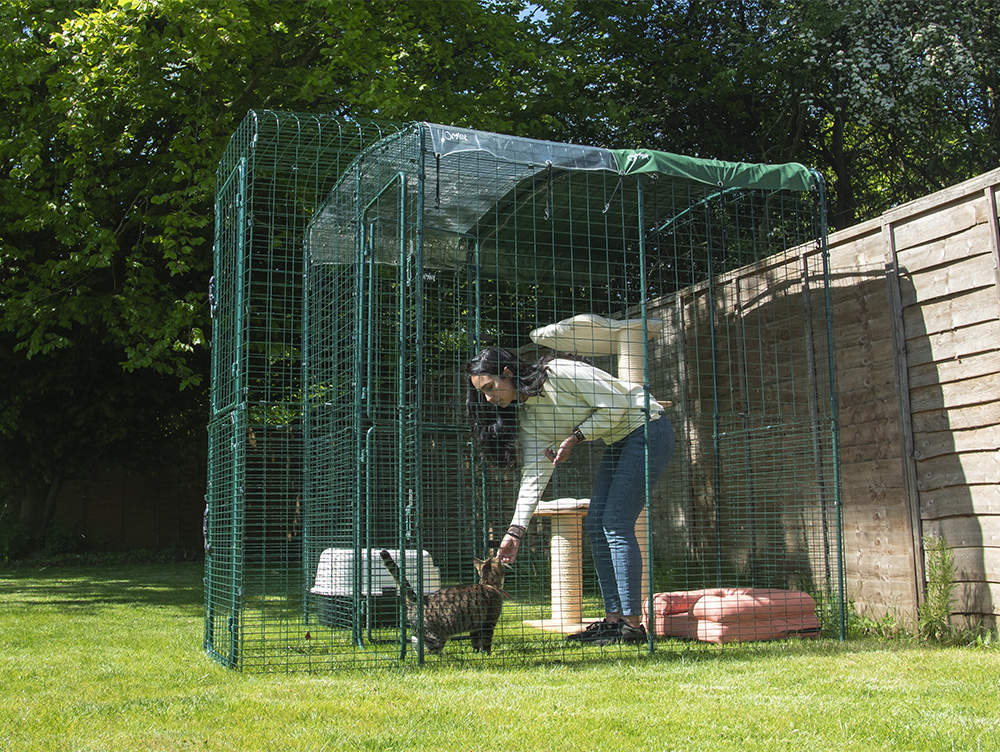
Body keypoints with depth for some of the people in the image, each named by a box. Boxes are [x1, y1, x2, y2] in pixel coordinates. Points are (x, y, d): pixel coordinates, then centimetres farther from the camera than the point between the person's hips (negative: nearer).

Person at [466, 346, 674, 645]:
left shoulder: (558, 372, -20)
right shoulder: (527, 415, 4)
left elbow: (615, 404, -19)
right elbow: (534, 474, -1)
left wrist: (575, 438, -18)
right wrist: (515, 530, -8)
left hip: (647, 428, -9)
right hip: (619, 443, 9)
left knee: (616, 526, -13)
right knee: (596, 526, 3)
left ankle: (632, 624, -10)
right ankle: (613, 618, 7)